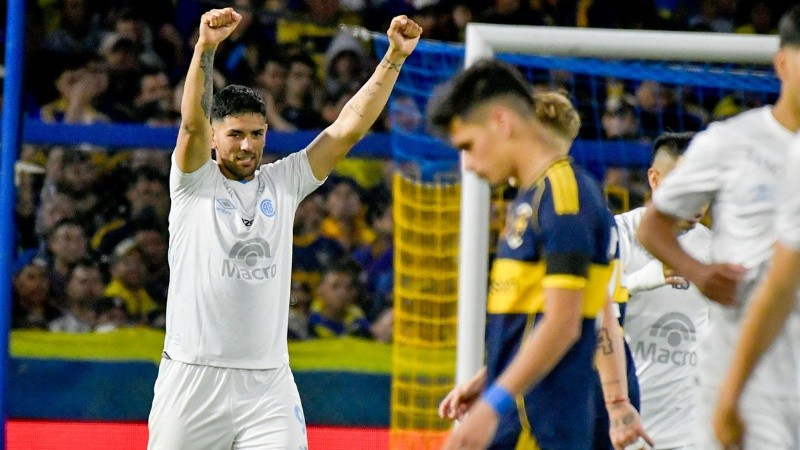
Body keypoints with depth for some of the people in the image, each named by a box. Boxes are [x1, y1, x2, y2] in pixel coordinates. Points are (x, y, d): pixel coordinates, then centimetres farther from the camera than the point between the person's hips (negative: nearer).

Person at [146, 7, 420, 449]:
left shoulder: (283, 183, 10)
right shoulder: (194, 183, 1)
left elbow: (349, 128, 4)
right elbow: (193, 123, -17)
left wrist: (394, 58, -6)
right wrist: (204, 49, -34)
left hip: (268, 383, 2)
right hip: (192, 379, -2)